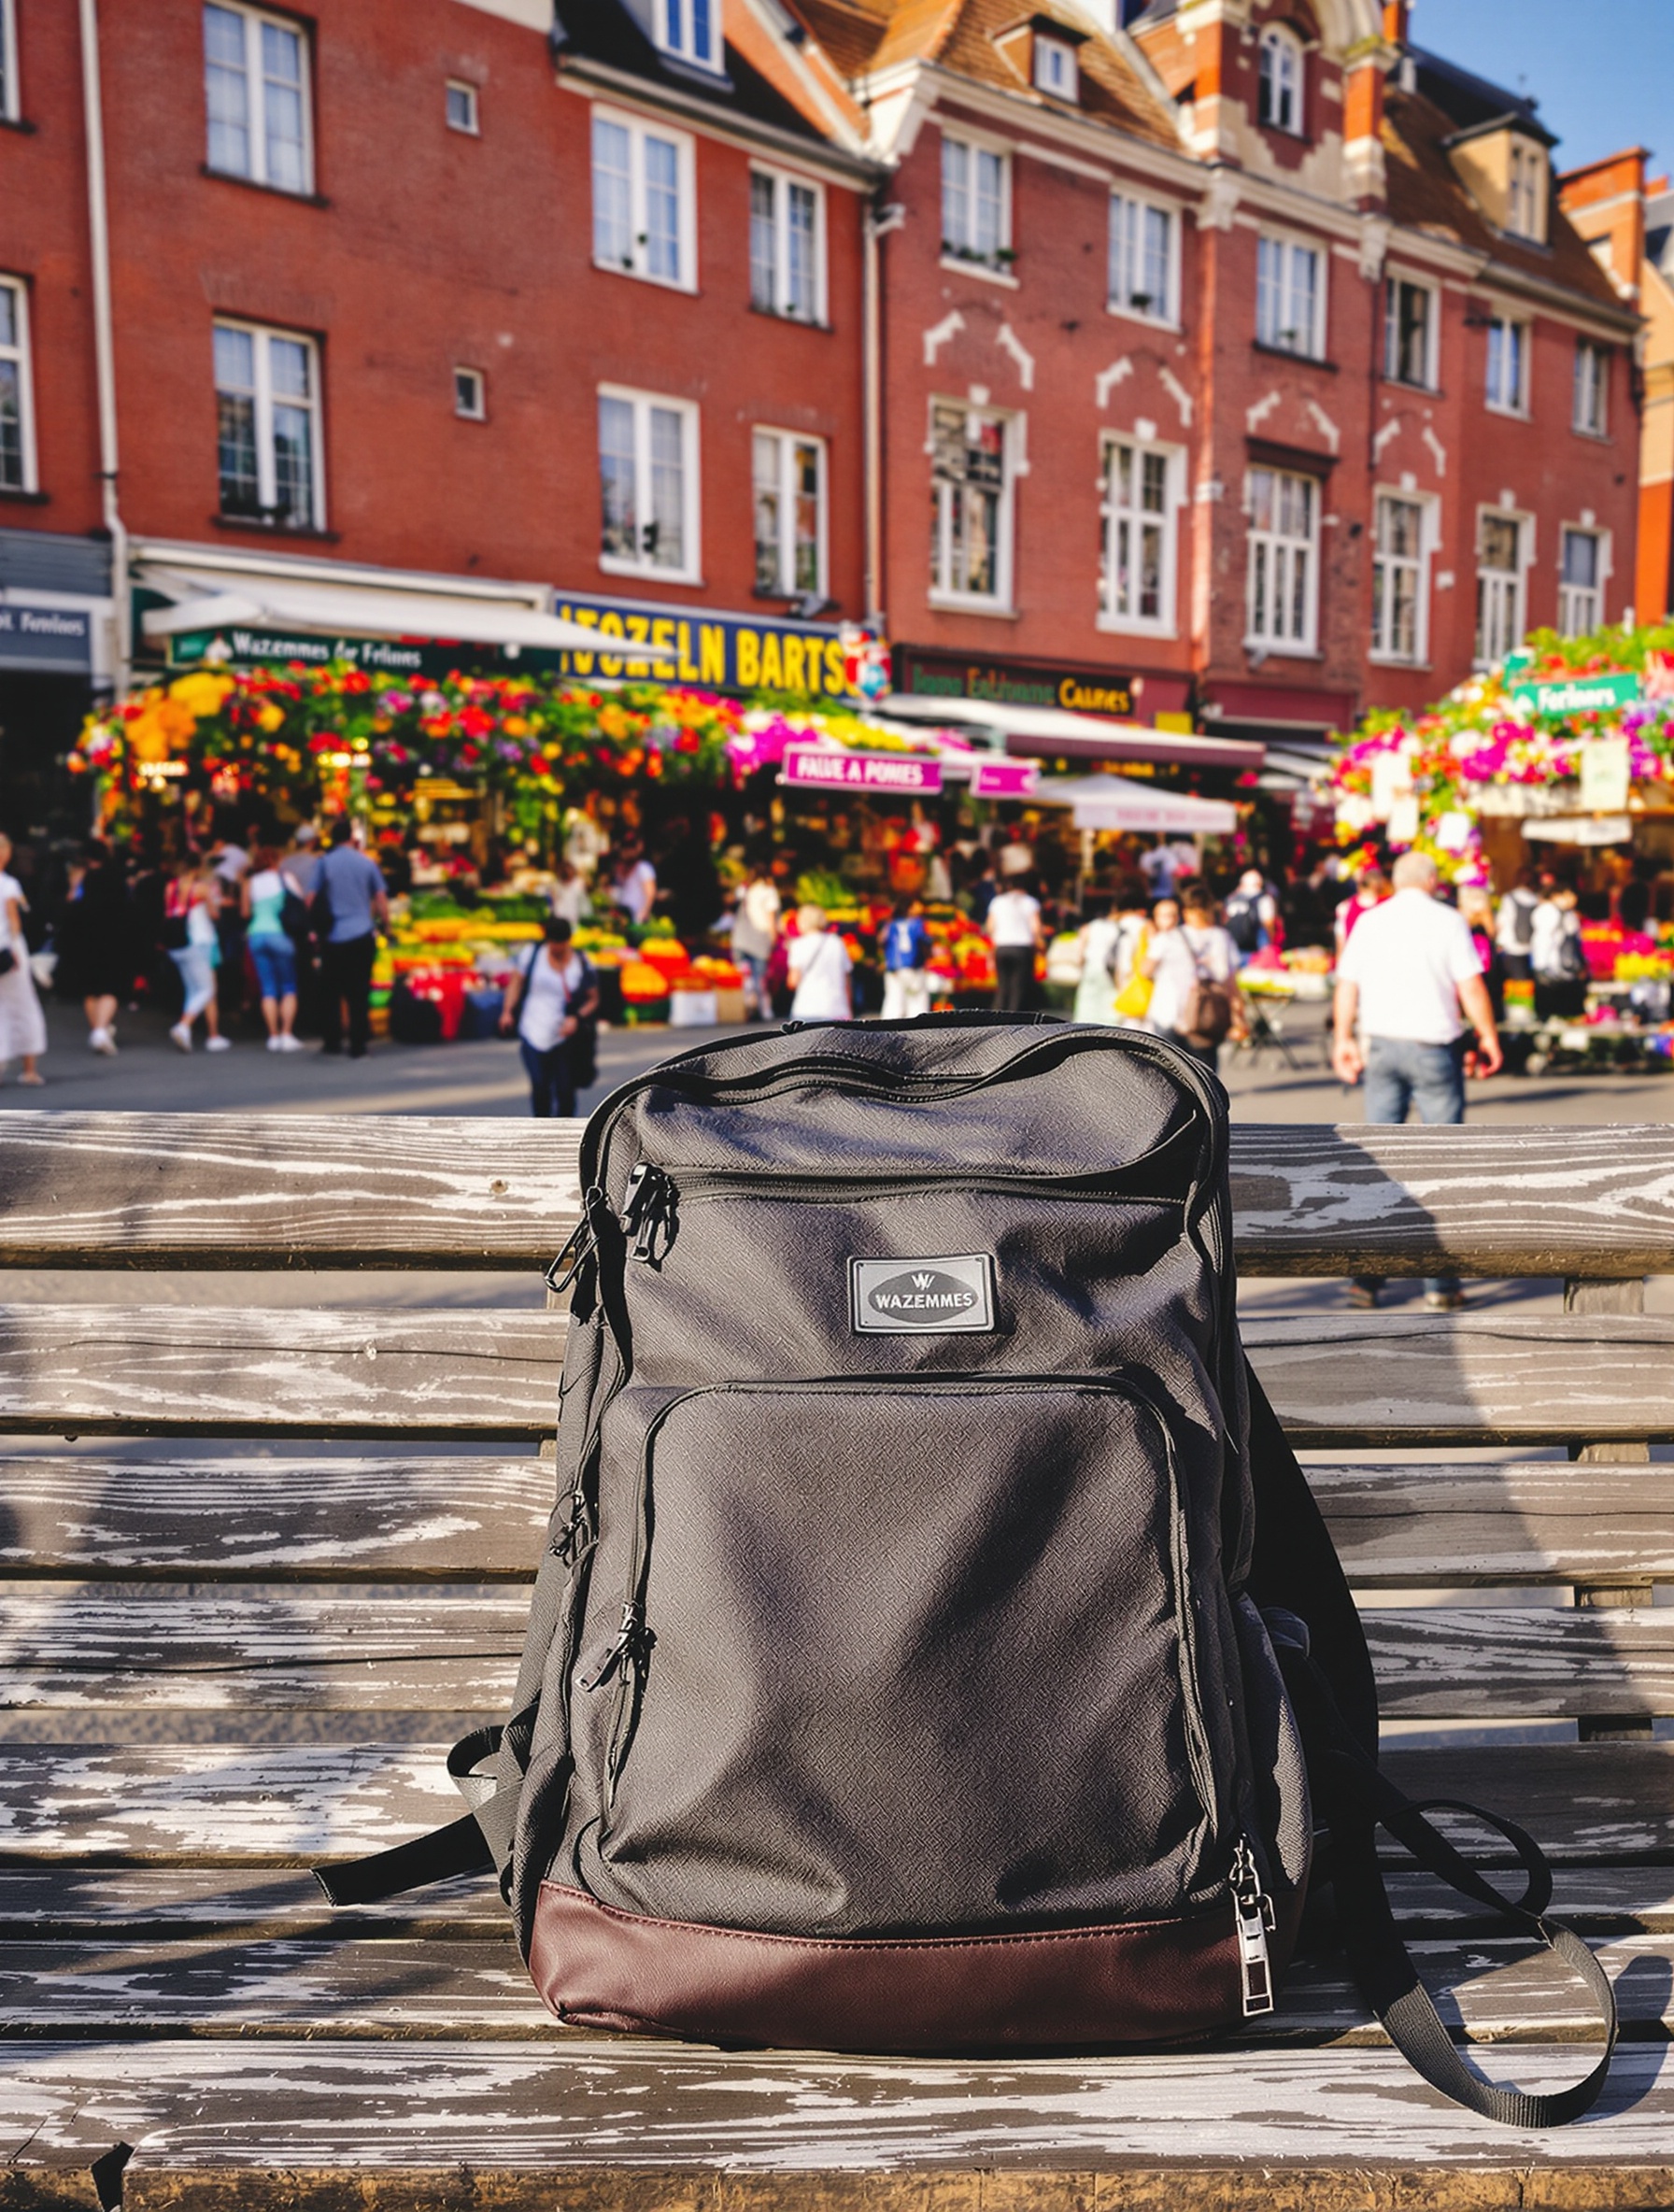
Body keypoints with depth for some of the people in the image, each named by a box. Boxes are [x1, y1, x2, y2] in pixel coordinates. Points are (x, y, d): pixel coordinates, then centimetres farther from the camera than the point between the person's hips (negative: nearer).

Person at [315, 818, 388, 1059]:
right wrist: (385, 925, 16)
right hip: (363, 937, 0)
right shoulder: (368, 863, 2)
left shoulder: (324, 864, -1)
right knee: (359, 994, 2)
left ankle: (332, 1041, 14)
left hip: (334, 937, 0)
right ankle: (357, 1046, 1)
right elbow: (381, 901, 4)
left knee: (331, 992, 12)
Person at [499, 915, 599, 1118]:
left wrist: (576, 1018, -15)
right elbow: (517, 981, 11)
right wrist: (508, 1011, -2)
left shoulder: (581, 964, -2)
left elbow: (593, 999, 3)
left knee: (565, 1090, 1)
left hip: (564, 1038, 0)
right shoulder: (533, 953, 1)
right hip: (533, 1034, 0)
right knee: (540, 1087, -6)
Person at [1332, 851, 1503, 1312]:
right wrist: (1488, 1037, 3)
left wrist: (1343, 1041, 12)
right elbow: (1471, 987, -7)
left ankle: (1367, 1276, 6)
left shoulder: (1369, 921, 7)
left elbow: (1347, 986, 5)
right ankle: (1441, 1282, 6)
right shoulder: (1448, 921, -3)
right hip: (1433, 1048, -3)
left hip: (1381, 1046, 3)